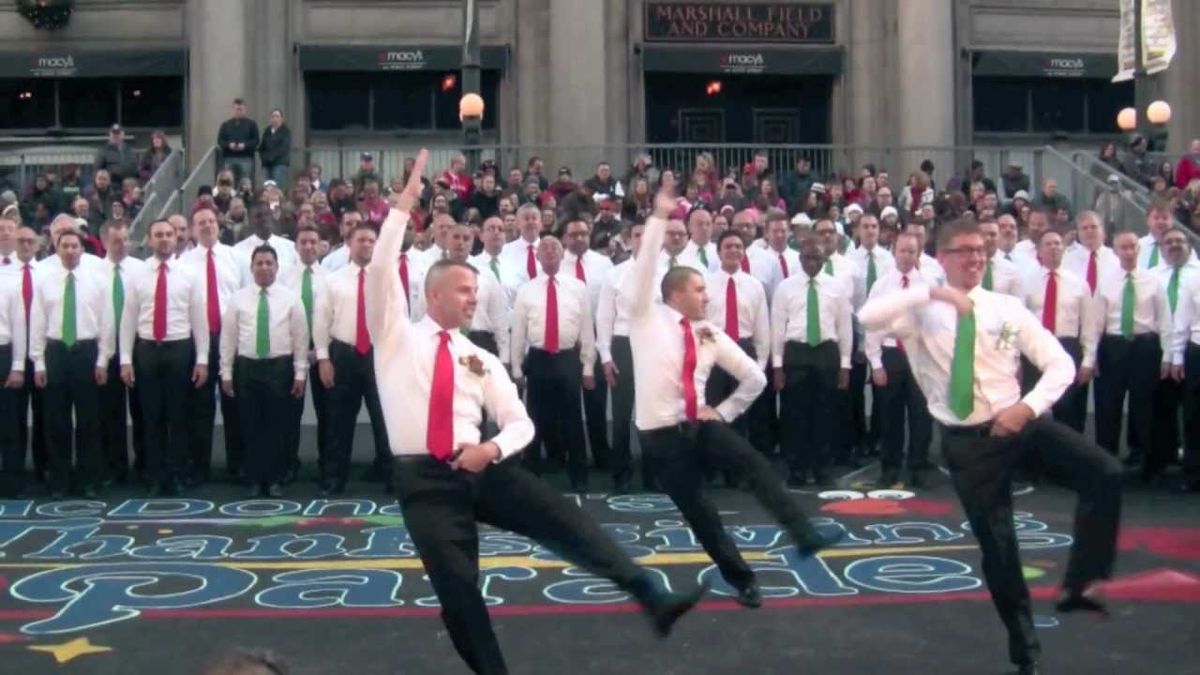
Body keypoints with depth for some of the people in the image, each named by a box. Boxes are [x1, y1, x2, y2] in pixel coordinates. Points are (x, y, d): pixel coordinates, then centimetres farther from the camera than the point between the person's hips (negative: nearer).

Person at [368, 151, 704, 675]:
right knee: (455, 585, -4)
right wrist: (402, 206, -14)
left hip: (483, 468, 3)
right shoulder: (396, 335, 4)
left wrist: (493, 448, -11)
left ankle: (654, 601, -16)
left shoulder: (479, 359, 13)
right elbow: (380, 271, -10)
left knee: (564, 520, -13)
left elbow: (520, 422, 11)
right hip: (424, 479, -3)